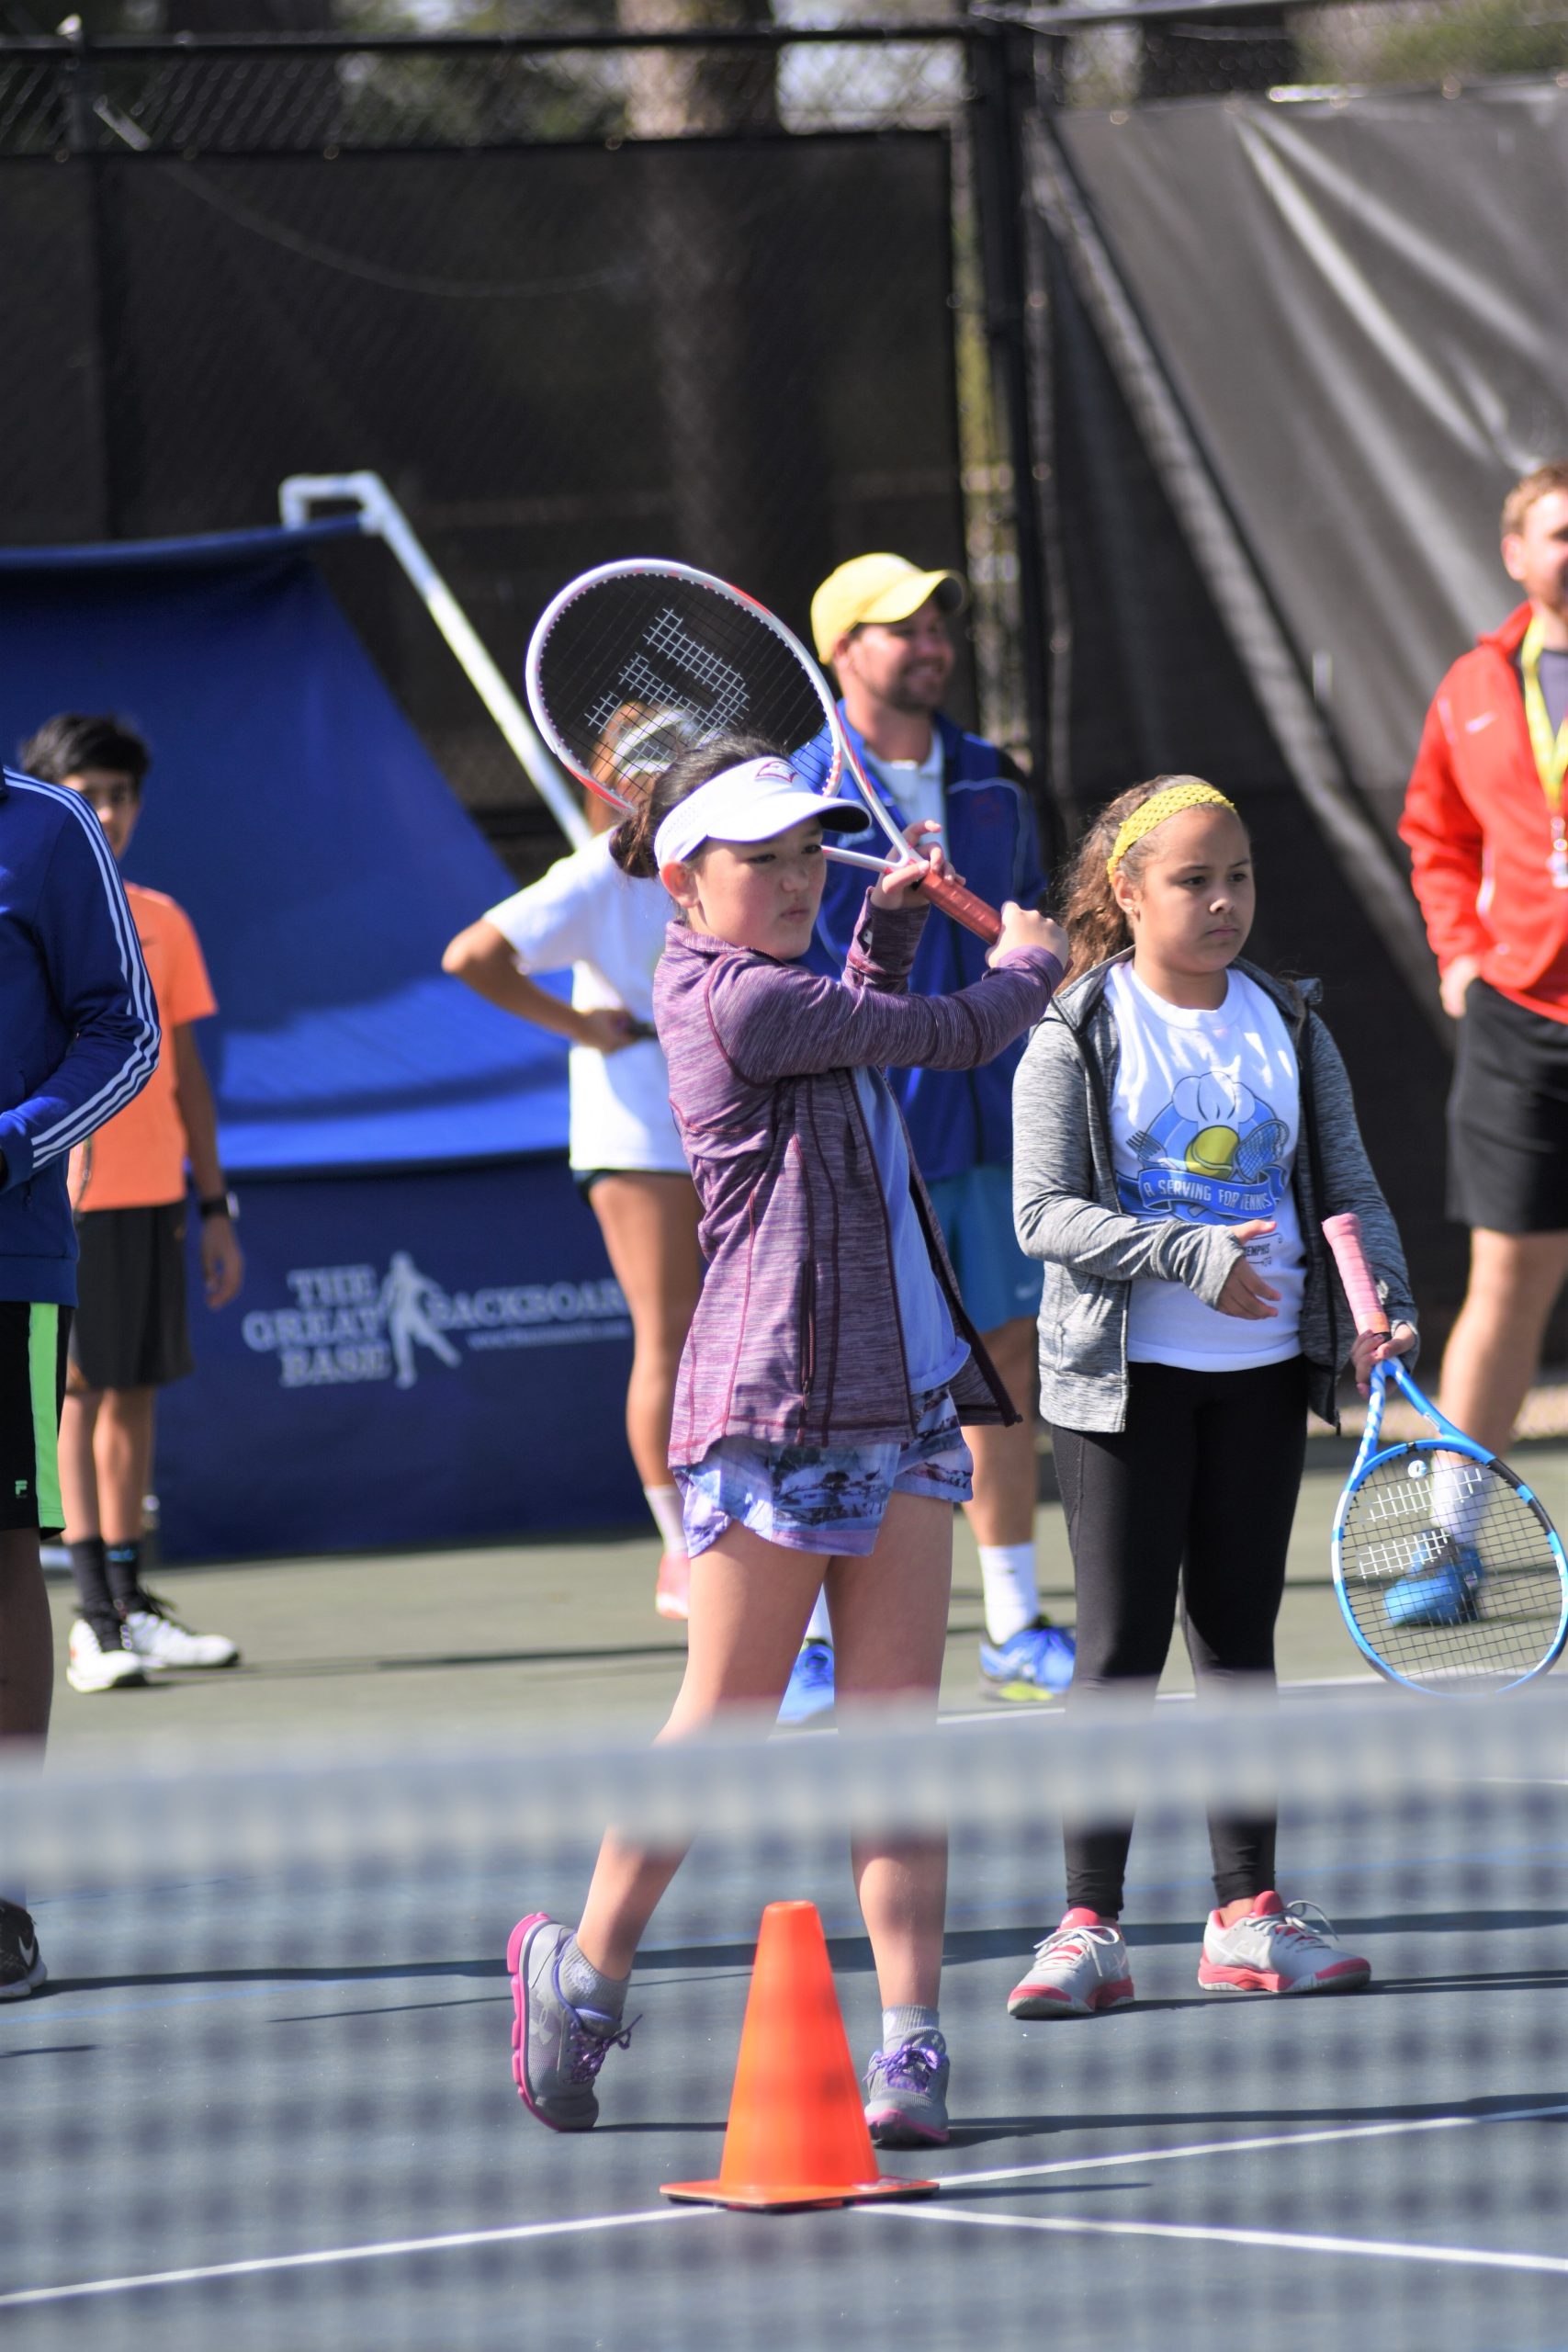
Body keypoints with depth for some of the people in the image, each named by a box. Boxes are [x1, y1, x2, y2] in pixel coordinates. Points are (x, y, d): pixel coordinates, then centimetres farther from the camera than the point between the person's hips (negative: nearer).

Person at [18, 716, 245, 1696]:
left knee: (134, 1392, 9)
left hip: (152, 1193, 6)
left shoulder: (162, 923, 14)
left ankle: (127, 1606, 16)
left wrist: (217, 1205, 15)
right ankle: (97, 1618, -14)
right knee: (74, 1389, -9)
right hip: (59, 1198, -6)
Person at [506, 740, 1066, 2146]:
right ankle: (586, 1970, 18)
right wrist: (1030, 964, 13)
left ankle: (913, 2039, -2)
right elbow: (954, 1038, -7)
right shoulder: (739, 1001, -13)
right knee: (726, 1720, 1)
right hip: (777, 1408, -8)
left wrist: (895, 920, 25)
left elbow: (874, 1039, 39)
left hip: (905, 1404, 8)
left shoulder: (783, 995, 15)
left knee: (895, 1720, 1)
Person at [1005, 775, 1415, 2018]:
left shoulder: (1289, 1024, 6)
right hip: (1124, 1375, -4)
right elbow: (1046, 1213, -11)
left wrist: (1384, 1300, -11)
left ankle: (1249, 1916, 16)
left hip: (1263, 1372, 4)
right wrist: (1189, 1255, -22)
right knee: (1121, 1647, -4)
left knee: (1240, 1637, 10)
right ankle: (1090, 1927, 0)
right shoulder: (1077, 1035, -5)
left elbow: (1349, 1184, 7)